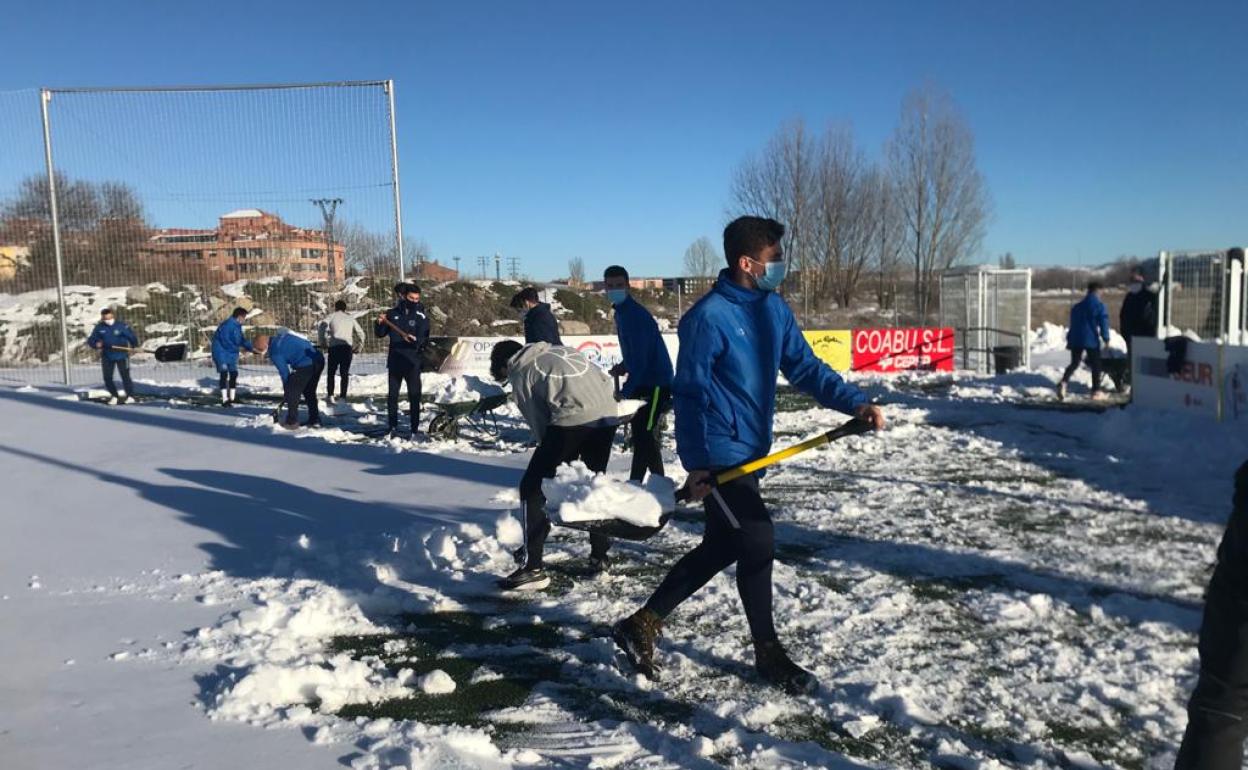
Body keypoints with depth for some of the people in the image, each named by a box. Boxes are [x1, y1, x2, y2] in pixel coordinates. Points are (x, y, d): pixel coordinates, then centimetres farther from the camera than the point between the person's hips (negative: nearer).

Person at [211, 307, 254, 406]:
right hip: (221, 352, -9)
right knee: (224, 374, -13)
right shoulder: (227, 325, -21)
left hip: (232, 353, 9)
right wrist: (238, 348, -19)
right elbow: (225, 341, -24)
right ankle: (224, 399, -14)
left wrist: (251, 348, 2)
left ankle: (232, 398, 20)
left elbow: (242, 339, 14)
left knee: (234, 374, 9)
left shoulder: (237, 326, 7)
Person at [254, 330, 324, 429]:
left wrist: (286, 388, 16)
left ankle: (292, 422, 12)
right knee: (310, 392, 23)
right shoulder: (282, 335, 16)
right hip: (319, 359, 9)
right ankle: (315, 419, 28)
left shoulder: (274, 352, -6)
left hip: (306, 366, -8)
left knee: (291, 392, 7)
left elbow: (284, 371, 0)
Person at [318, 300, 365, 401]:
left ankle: (330, 395, -1)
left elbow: (321, 327, -7)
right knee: (345, 373, 6)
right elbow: (360, 333, 17)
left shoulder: (332, 316, 9)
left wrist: (323, 342, 1)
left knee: (331, 372, 10)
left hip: (334, 347, -2)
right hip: (348, 347, 2)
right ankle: (342, 396, -1)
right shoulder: (350, 317, 17)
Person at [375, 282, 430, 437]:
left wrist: (415, 340, -32)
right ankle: (393, 427, 16)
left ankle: (415, 429, 4)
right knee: (392, 395, 6)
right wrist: (380, 323, -9)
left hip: (413, 363, -2)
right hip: (394, 361, 3)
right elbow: (380, 334, 11)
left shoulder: (421, 317, -2)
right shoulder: (392, 313, 6)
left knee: (414, 397, -1)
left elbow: (424, 339, -11)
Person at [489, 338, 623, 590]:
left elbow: (539, 421, 12)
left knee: (532, 488, 6)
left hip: (572, 418, -6)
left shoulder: (520, 374, 14)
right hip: (608, 413, 6)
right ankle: (600, 556, 35)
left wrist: (563, 458, 22)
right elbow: (605, 379, 21)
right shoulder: (560, 351, 29)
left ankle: (532, 568, 3)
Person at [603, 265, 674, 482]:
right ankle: (635, 483, 24)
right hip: (643, 382, 10)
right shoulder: (621, 312, 11)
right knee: (639, 434, 15)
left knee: (646, 436, -11)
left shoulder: (636, 315, -19)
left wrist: (625, 391, -24)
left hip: (655, 383, -10)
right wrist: (624, 367, 4)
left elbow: (641, 356, -24)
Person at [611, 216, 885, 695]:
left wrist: (855, 403, -7)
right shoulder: (708, 317, -17)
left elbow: (804, 368, 7)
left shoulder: (774, 309, 6)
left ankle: (642, 626, 27)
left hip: (748, 451, 9)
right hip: (717, 455, -9)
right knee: (758, 544, -3)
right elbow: (689, 394, -15)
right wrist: (697, 465, -17)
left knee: (720, 548, 14)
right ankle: (768, 653, 19)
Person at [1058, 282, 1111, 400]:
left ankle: (1064, 381, -16)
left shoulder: (1077, 306, 13)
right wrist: (1106, 338, -1)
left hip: (1075, 339, 5)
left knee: (1074, 363, 10)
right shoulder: (1099, 306, -3)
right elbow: (1104, 323, -8)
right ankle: (1096, 391, 13)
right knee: (1095, 365, 8)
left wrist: (1069, 340, 19)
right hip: (1091, 340, -5)